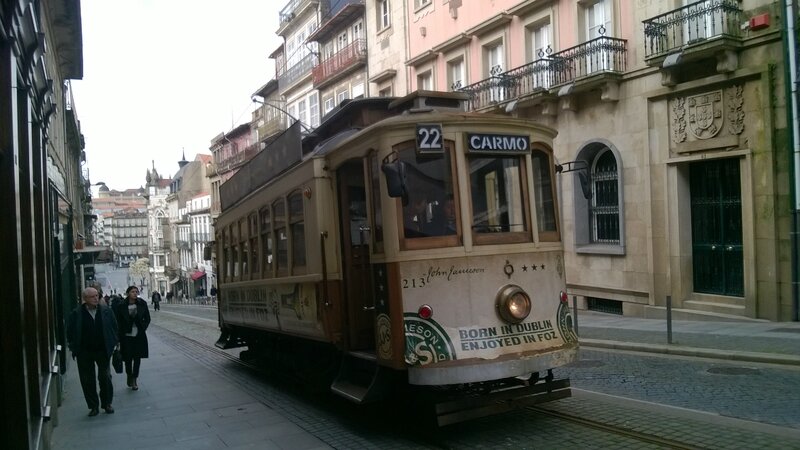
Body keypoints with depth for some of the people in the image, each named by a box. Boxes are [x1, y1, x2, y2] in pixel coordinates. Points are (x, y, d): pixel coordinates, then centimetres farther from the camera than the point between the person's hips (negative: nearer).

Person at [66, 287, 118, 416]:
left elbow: (114, 327, 6)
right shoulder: (76, 314, -6)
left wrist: (114, 343, 1)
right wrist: (73, 348, -4)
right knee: (87, 380, 6)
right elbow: (70, 332, 0)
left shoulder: (106, 311, -1)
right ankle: (93, 406, 18)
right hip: (84, 352, -1)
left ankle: (107, 403, 20)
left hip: (103, 350, 1)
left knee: (105, 377, 6)